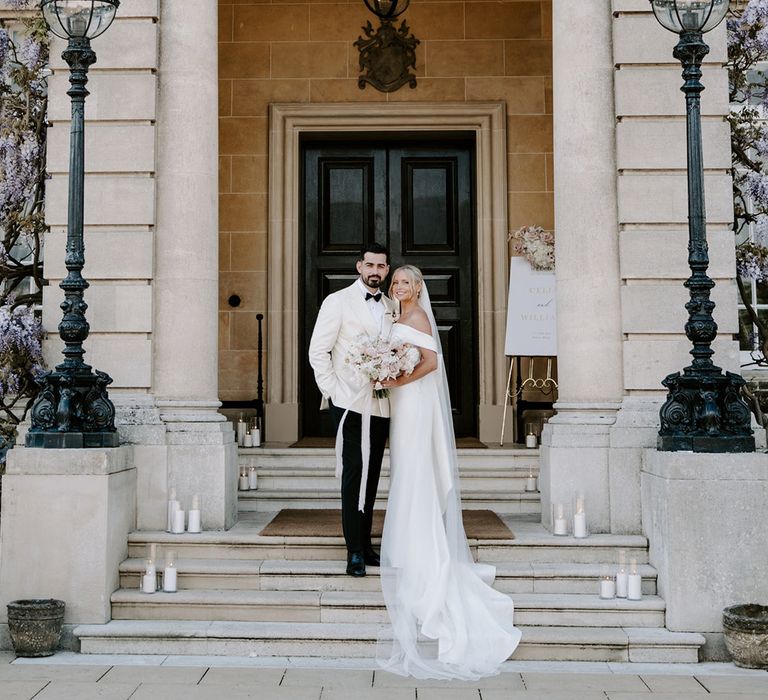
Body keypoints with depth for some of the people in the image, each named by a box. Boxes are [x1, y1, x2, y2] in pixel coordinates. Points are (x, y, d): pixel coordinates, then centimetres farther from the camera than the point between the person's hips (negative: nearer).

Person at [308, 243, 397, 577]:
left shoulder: (391, 308, 13)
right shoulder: (338, 302, -3)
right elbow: (318, 351, -6)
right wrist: (333, 392, -11)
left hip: (381, 405, 5)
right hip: (350, 403, -5)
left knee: (371, 476, 10)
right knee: (354, 474, -6)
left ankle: (365, 544, 20)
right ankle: (354, 552, 0)